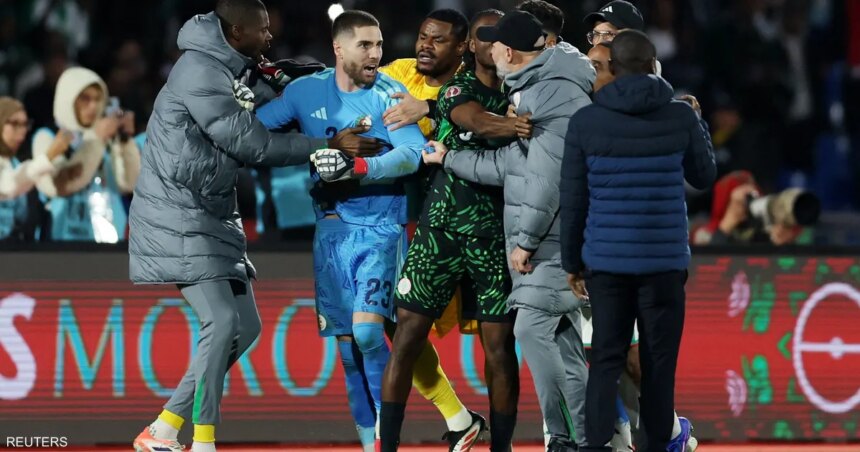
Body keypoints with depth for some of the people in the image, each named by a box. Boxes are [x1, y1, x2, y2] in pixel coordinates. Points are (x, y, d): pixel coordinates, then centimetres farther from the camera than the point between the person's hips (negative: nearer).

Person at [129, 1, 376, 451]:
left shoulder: (232, 73, 14)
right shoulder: (200, 72, -17)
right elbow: (246, 142, -19)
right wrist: (328, 145, -16)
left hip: (213, 216, 10)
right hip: (180, 218, -10)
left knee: (245, 326, 8)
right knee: (222, 321, -17)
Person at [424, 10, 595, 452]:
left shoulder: (559, 93, -15)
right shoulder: (529, 91, 17)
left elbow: (550, 176, -19)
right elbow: (509, 165, 18)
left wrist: (526, 240, -17)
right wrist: (448, 158, 24)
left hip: (557, 239, -10)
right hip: (546, 241, 10)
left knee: (533, 328, -14)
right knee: (561, 340, 8)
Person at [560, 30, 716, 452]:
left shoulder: (585, 121, -4)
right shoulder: (680, 117, -5)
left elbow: (573, 201, 0)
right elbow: (705, 176, 12)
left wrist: (573, 261, 11)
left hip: (606, 260, 1)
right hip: (664, 259, -1)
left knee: (605, 359, 4)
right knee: (659, 359, 9)